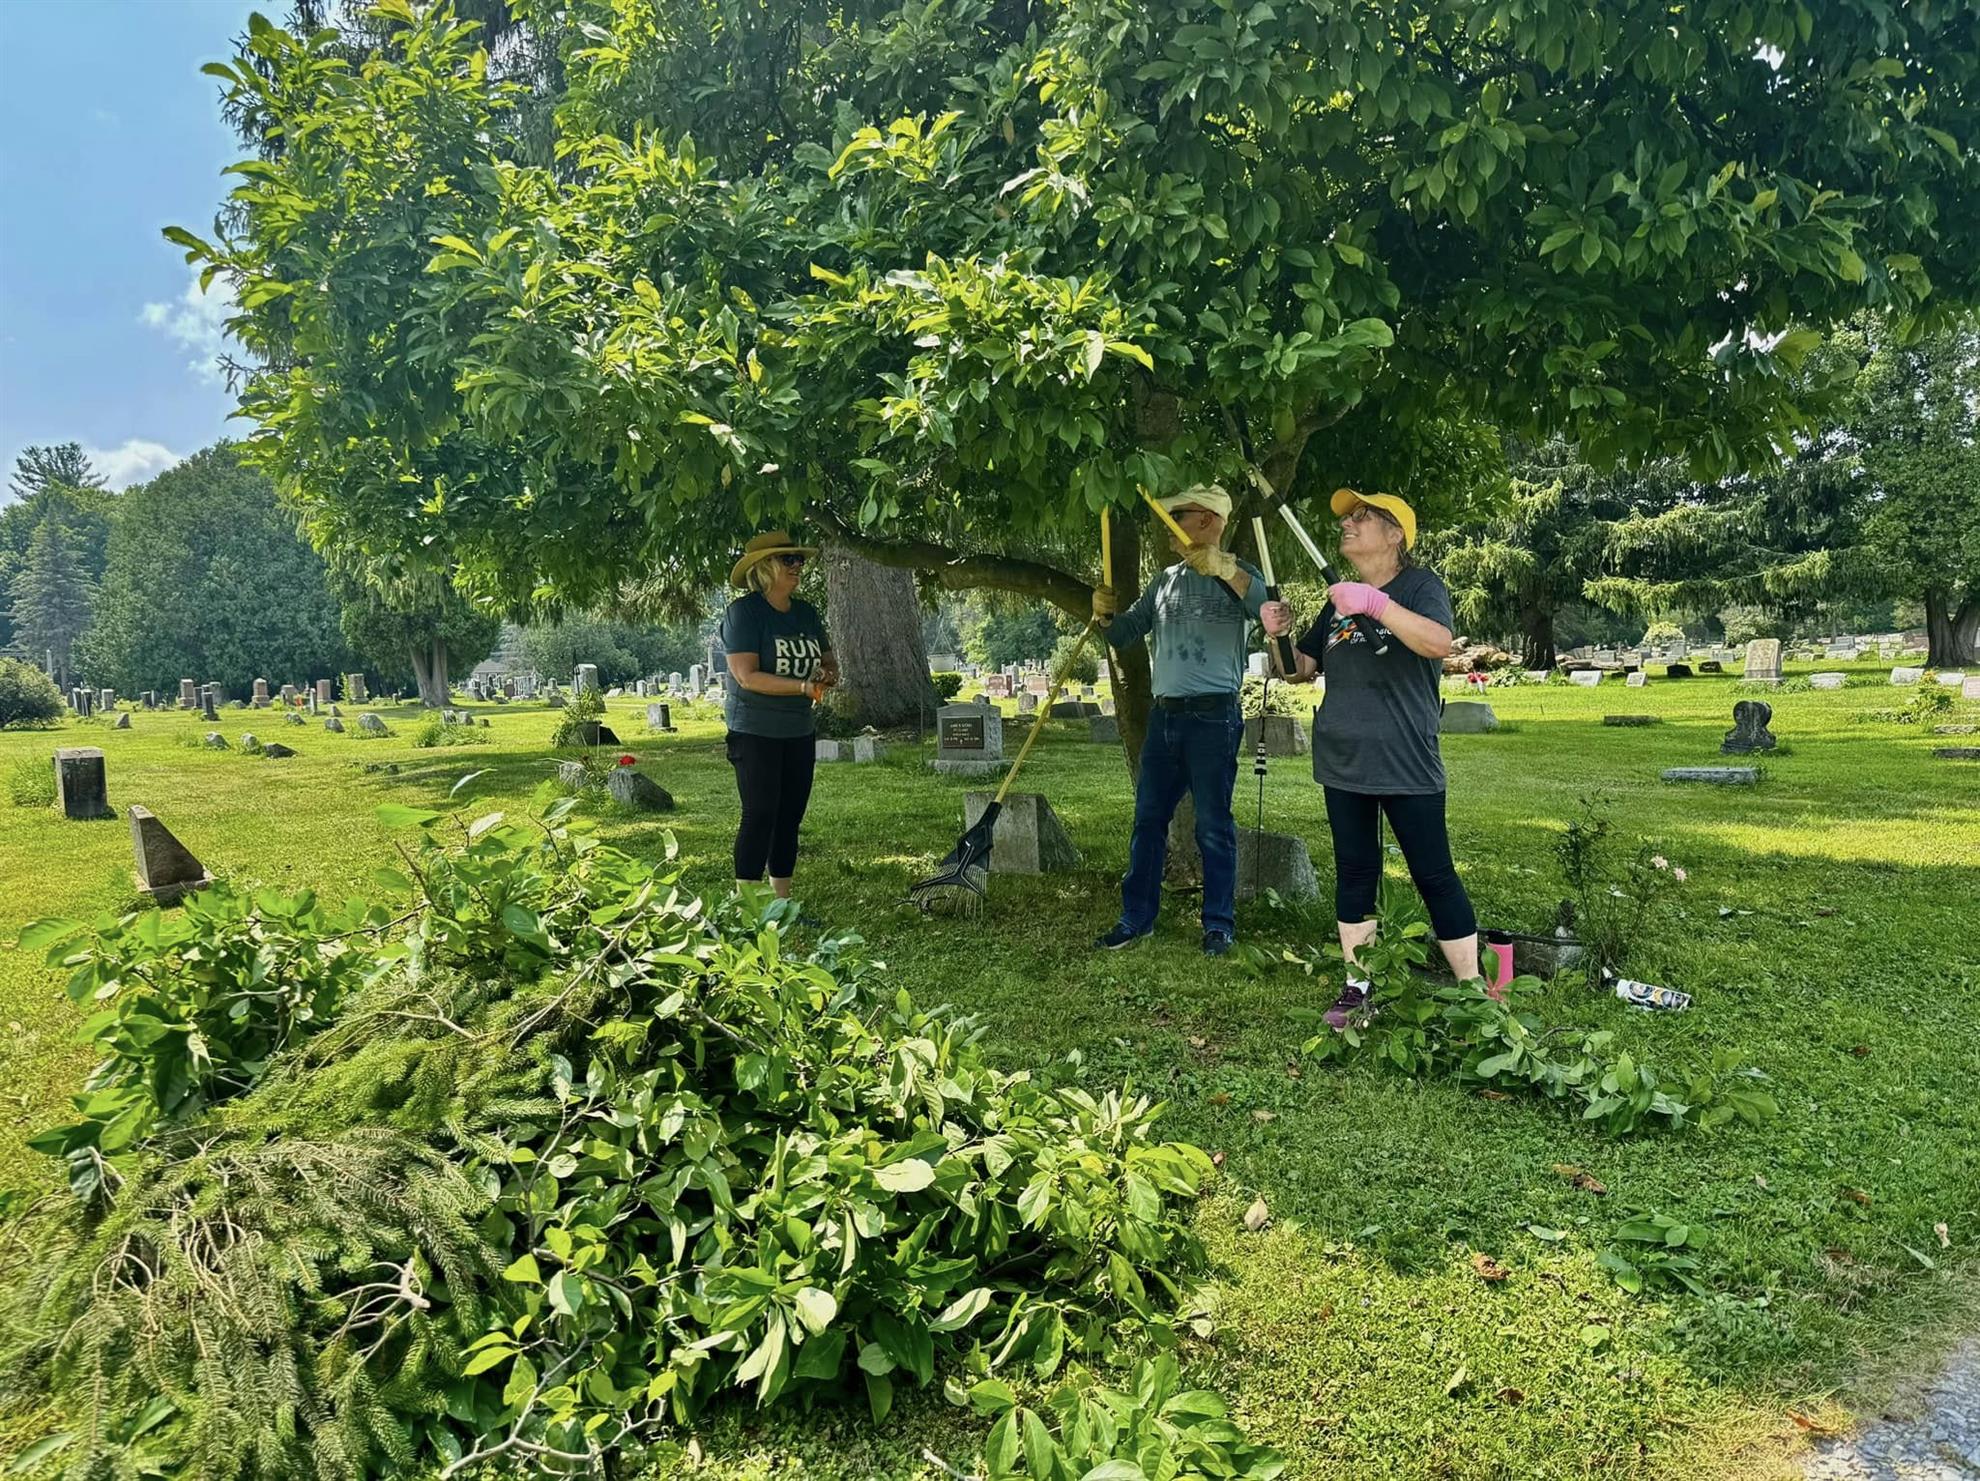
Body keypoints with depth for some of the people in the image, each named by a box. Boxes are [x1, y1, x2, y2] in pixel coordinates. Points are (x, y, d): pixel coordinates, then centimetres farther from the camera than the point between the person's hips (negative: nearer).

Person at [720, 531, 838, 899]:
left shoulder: (806, 613, 11)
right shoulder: (743, 612, -10)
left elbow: (829, 662, 15)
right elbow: (746, 676, -19)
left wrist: (828, 675, -10)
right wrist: (803, 686, -26)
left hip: (799, 731, 7)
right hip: (755, 732, -7)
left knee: (790, 817, 9)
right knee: (760, 815, -9)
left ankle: (782, 900, 18)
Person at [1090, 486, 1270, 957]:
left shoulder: (1236, 573, -3)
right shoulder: (1166, 581, 15)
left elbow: (1266, 607, -24)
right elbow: (1125, 635, 18)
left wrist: (1223, 568, -36)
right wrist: (1106, 616, -3)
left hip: (1213, 716, -6)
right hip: (1164, 714, 7)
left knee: (1213, 826, 1)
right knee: (1148, 820, 9)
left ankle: (1219, 924, 12)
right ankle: (1137, 917, 17)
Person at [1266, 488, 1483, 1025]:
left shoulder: (1421, 585, -4)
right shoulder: (1339, 599, 15)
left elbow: (1438, 643, -24)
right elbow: (1301, 668, 18)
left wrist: (1376, 603, -34)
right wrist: (1277, 634, -2)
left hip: (1406, 764, -6)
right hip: (1342, 763, 6)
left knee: (1435, 876, -1)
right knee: (1354, 874, 10)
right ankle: (1357, 988, 18)